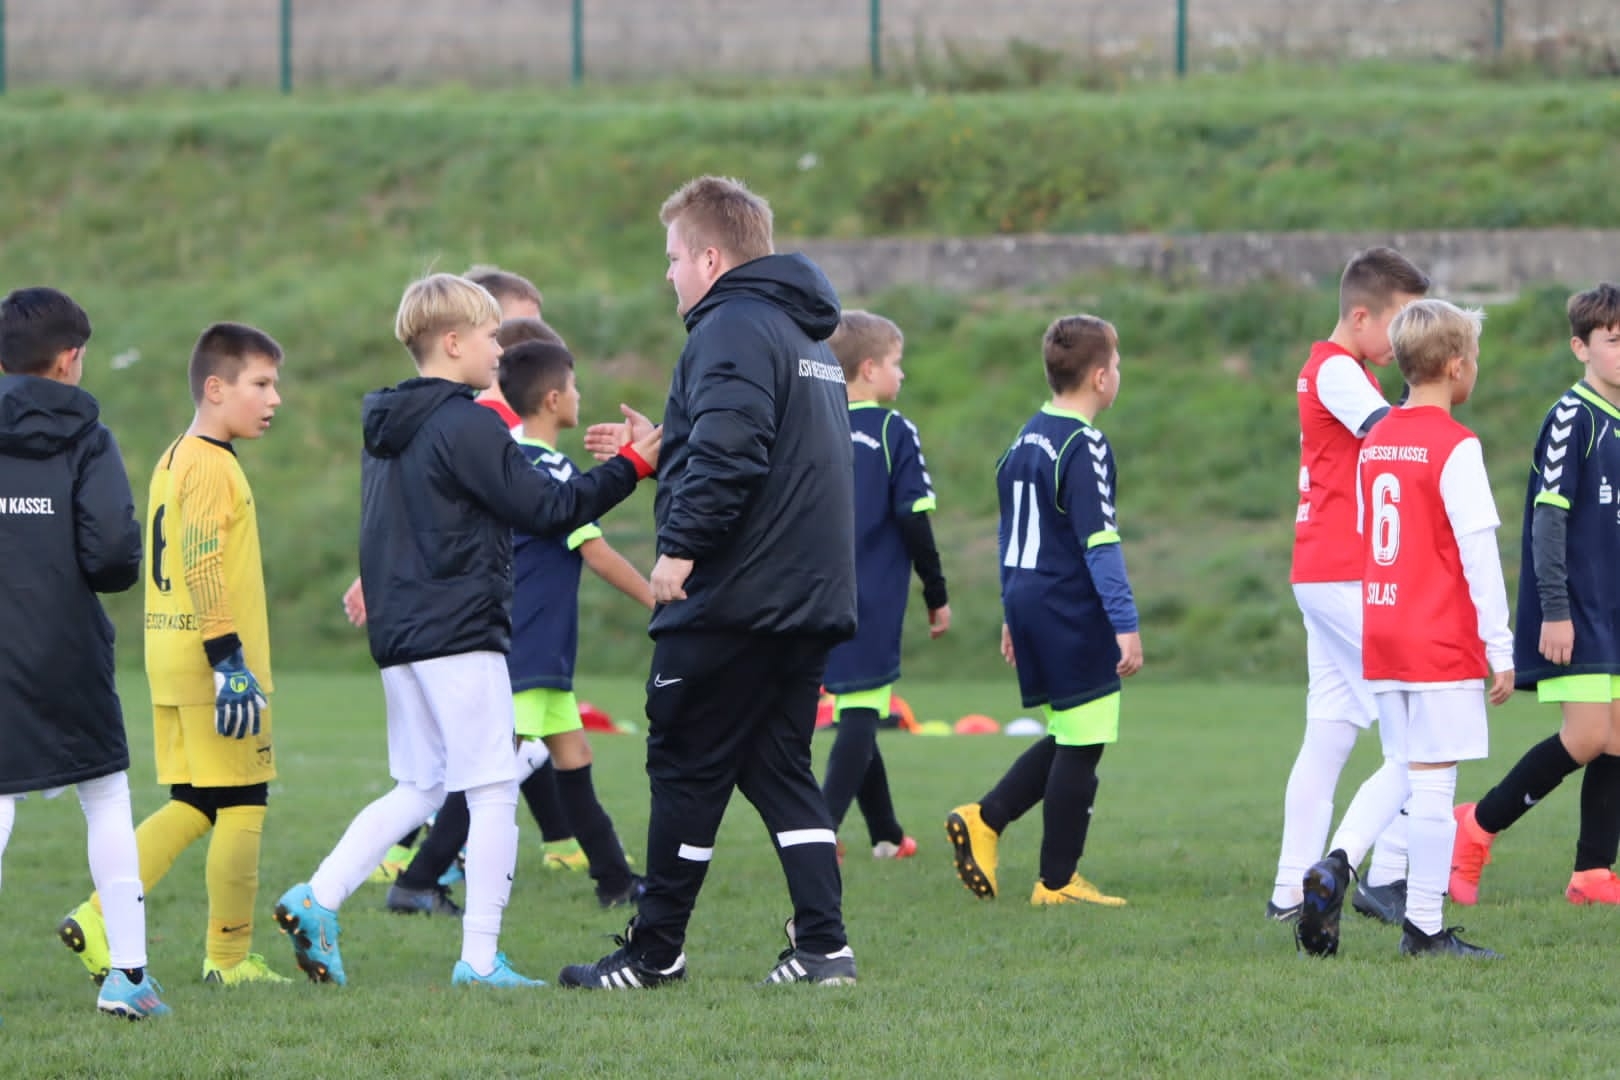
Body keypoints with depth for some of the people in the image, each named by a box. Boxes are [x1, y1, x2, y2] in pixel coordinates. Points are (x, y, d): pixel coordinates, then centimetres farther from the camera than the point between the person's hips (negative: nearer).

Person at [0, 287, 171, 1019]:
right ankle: (127, 972, 9)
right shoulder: (86, 439, -4)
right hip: (70, 654, -1)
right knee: (108, 802, 12)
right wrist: (112, 573, 8)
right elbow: (113, 547, -14)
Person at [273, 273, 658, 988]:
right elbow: (545, 510, -12)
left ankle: (317, 899, 7)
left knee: (419, 788, 17)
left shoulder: (387, 430, 14)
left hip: (398, 635, 9)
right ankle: (479, 957, -5)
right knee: (493, 794, -4)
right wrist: (631, 466, -6)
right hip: (461, 636, -9)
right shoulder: (469, 427, -13)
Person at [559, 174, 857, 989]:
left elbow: (728, 454, -27)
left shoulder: (732, 330, -12)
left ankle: (655, 950, 8)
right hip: (809, 598, 9)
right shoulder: (805, 335, 19)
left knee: (686, 767, 1)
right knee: (780, 767, 10)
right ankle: (823, 945, 0)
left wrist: (681, 546, -22)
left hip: (732, 596, -9)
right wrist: (658, 449, 30)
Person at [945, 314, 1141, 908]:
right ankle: (1057, 882, 2)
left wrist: (1012, 615, 25)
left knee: (1067, 739, 19)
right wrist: (1126, 624, -20)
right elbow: (1098, 541, -20)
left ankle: (984, 820, 10)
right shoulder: (1085, 447, -15)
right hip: (1074, 614, -9)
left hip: (1029, 607, 9)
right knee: (1081, 747, -1)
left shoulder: (1024, 441, 12)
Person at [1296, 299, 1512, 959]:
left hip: (1381, 633, 7)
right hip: (1444, 643, -7)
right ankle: (1424, 928, 1)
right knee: (1434, 780, -2)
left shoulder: (1375, 442, 11)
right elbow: (1478, 550, -14)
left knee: (1403, 773, 16)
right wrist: (1500, 647, -9)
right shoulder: (1455, 447, -12)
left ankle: (1334, 866, -5)